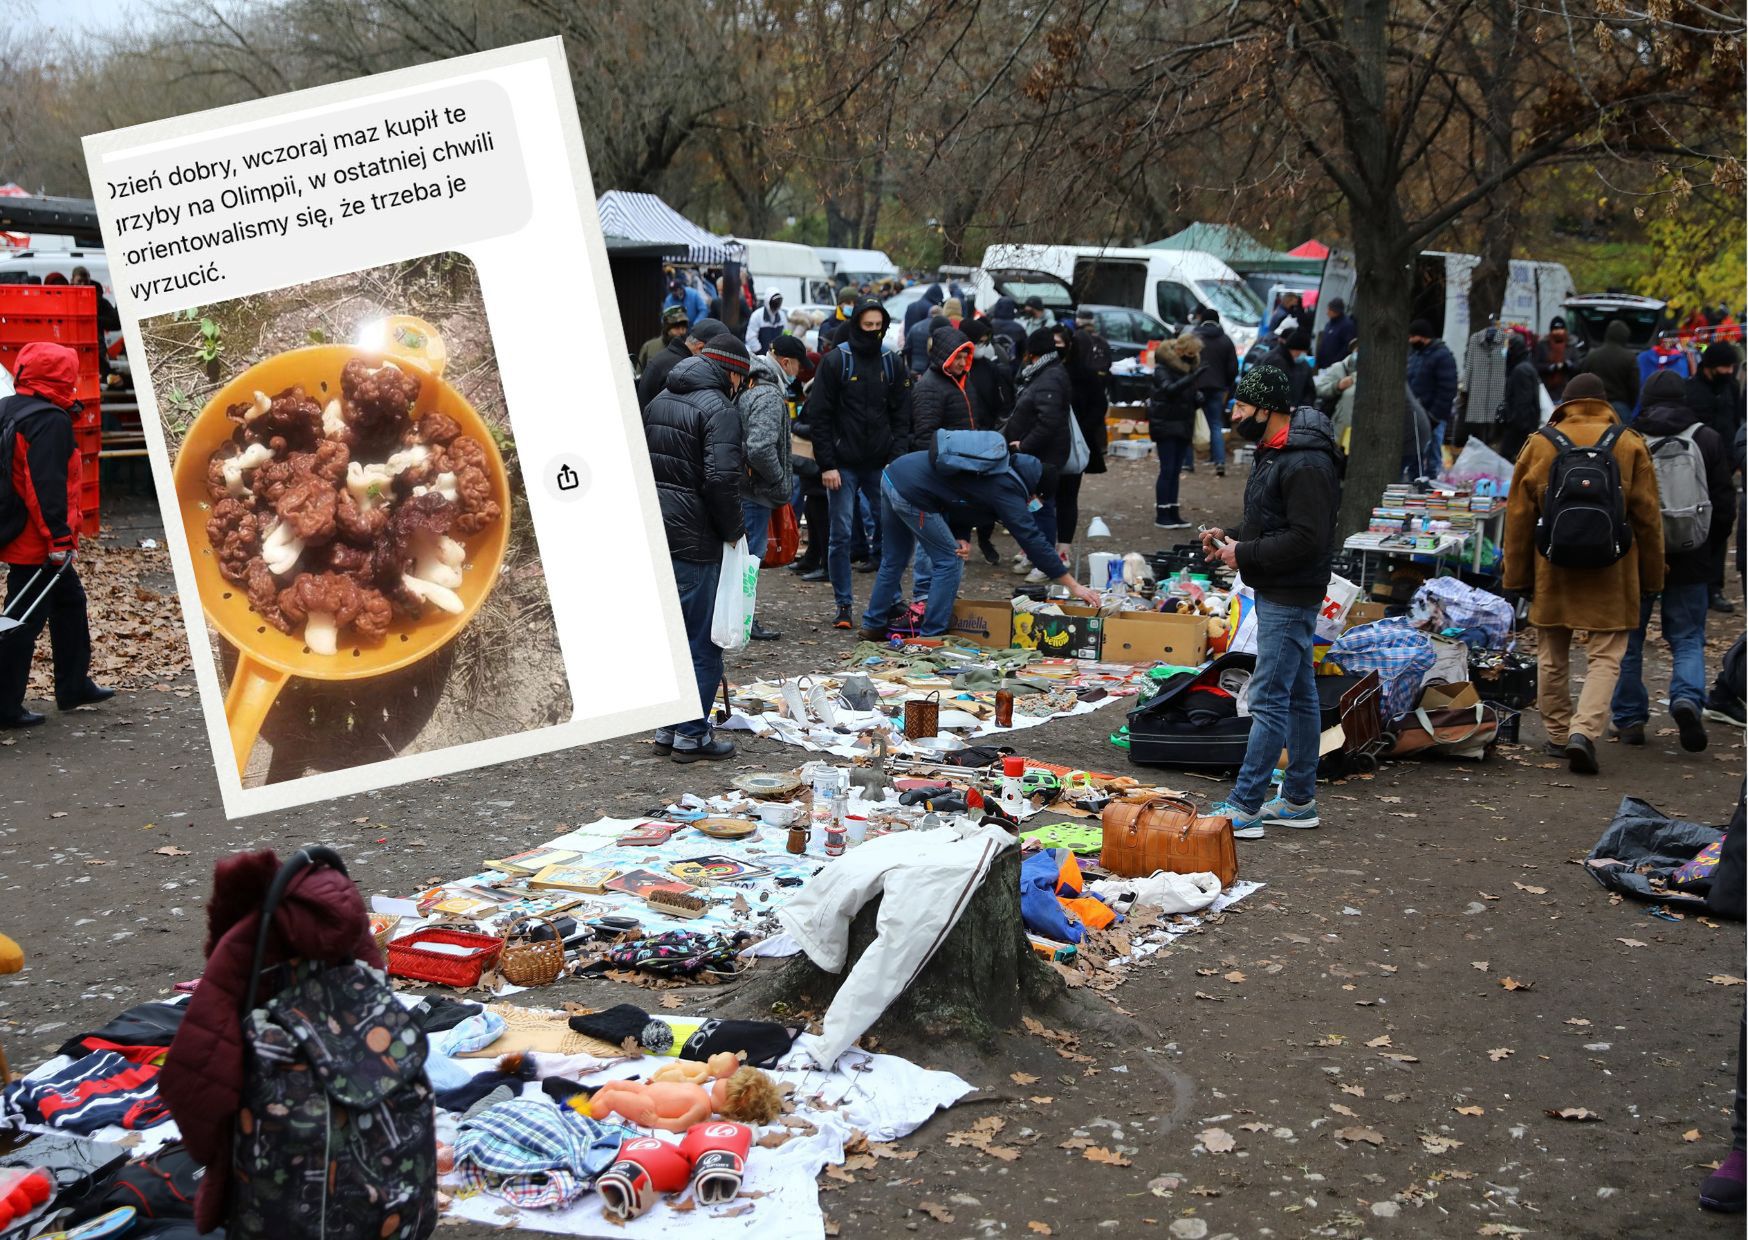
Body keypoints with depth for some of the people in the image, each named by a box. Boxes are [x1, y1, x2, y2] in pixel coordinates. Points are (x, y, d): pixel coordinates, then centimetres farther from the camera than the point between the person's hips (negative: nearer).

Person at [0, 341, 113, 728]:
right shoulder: (50, 420, -18)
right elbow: (47, 485, -24)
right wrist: (59, 538, -22)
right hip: (37, 542, -10)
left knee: (69, 601, 21)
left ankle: (73, 685, 30)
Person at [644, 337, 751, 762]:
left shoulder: (660, 400, 14)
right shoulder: (718, 408, -12)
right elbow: (721, 479, -21)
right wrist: (733, 528, -7)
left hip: (652, 529, 8)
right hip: (693, 535, -8)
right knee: (703, 638, 0)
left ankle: (667, 728, 22)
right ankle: (691, 735, 3)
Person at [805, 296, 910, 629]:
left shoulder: (892, 363, 7)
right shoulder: (835, 361, -3)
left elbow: (902, 417, 8)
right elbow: (818, 416, -4)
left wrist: (896, 460, -4)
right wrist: (827, 464, -10)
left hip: (881, 465, 3)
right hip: (844, 465, -3)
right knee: (842, 536, -1)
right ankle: (843, 606, 6)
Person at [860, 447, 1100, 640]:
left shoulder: (997, 470, 18)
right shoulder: (1006, 488, -9)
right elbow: (1031, 539, -11)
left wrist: (959, 538, 1)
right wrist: (1073, 586, -10)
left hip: (893, 474, 9)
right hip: (911, 494, -9)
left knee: (895, 560, 23)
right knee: (948, 561, 4)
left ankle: (873, 626, 33)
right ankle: (932, 635, 8)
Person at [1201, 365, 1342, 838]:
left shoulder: (1306, 464, -20)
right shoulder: (1273, 452, 14)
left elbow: (1308, 539, -25)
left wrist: (1244, 554, -18)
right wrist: (1232, 540, 7)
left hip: (1290, 598, -11)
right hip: (1275, 592, 11)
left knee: (1269, 700, -8)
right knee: (1299, 696, 15)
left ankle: (1244, 807, -7)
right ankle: (1299, 800, 22)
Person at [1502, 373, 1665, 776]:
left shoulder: (1539, 444, 1)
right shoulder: (1630, 445, 0)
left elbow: (1519, 517, 3)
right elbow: (1648, 518, 2)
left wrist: (1517, 576, 10)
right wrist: (1651, 577, 11)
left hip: (1552, 568, 1)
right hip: (1611, 574, -1)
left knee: (1552, 656, 15)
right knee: (1606, 657, 3)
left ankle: (1558, 735, 23)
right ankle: (1584, 732, -15)